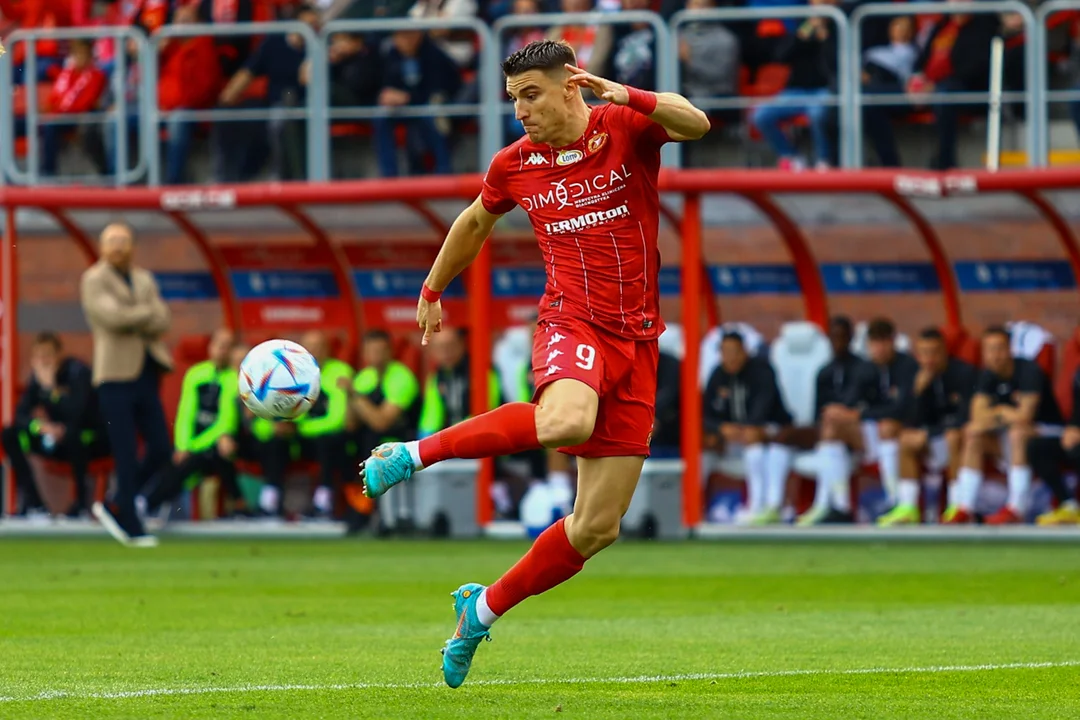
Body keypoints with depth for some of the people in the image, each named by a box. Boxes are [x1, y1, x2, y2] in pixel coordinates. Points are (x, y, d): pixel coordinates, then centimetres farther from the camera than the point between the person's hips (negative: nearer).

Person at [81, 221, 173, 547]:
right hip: (116, 376, -6)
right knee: (127, 456, -6)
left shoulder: (144, 280, 16)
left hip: (145, 376, 6)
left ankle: (114, 506, 18)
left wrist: (132, 320, -13)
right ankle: (132, 529, 2)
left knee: (161, 449, 2)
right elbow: (113, 315, -18)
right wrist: (149, 313, -5)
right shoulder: (94, 280, -2)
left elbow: (162, 323, 3)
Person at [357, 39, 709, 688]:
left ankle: (483, 610, 18)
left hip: (636, 341, 1)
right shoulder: (515, 165, 5)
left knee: (597, 528, 1)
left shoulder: (626, 129, -1)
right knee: (565, 420, -40)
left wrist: (627, 97, -33)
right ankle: (416, 454, -26)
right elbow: (475, 223, 25)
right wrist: (432, 291, 35)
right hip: (572, 320, -1)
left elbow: (696, 123, -21)